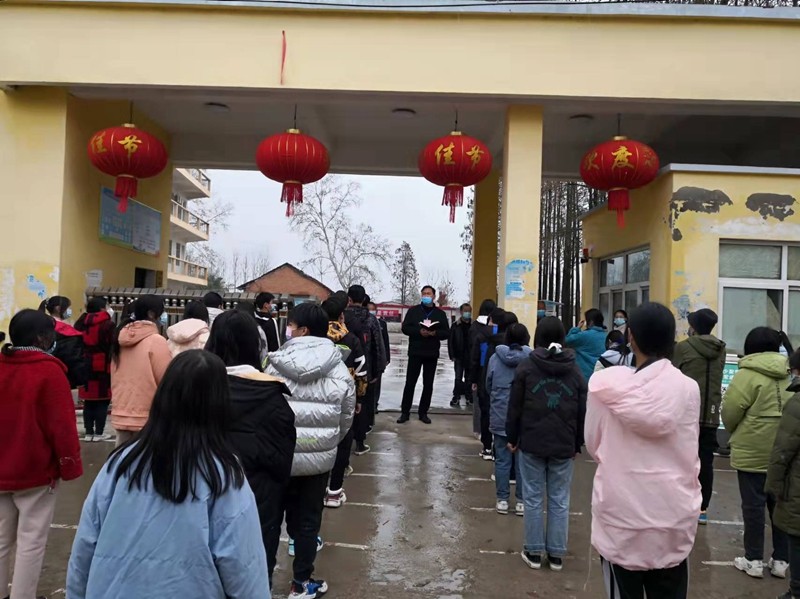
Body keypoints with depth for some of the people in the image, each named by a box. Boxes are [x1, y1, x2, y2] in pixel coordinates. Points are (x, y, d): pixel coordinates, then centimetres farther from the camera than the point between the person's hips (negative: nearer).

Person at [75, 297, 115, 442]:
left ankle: (89, 432, 16)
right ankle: (99, 433, 5)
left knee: (88, 401, 12)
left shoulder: (81, 323, 9)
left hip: (85, 367, 6)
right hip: (103, 368, -6)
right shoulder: (108, 324, -12)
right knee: (102, 401, 3)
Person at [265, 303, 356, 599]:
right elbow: (346, 419, 2)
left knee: (269, 519, 15)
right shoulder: (340, 372, -6)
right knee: (307, 520, 14)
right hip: (320, 458, 1)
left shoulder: (276, 366, -12)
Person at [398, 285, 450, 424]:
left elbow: (447, 333, 3)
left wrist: (435, 333, -17)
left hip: (432, 354, 2)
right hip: (415, 352, -2)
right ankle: (405, 412, 6)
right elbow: (405, 328, -3)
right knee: (410, 383, -1)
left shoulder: (440, 313, 8)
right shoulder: (413, 311, 4)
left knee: (428, 384, 6)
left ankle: (423, 412, 15)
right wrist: (419, 332, -19)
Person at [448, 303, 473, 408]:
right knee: (458, 378, 1)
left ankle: (469, 397, 18)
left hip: (470, 358, 1)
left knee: (469, 379, 9)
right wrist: (452, 356, -4)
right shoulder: (455, 326, 0)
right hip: (459, 357, 0)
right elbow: (450, 342, 0)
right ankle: (456, 398, 6)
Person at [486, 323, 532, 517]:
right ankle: (522, 501, 16)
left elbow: (488, 387, 6)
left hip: (500, 417, 1)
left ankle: (502, 500, 16)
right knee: (523, 460, 9)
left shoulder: (495, 358, -4)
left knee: (502, 459, 9)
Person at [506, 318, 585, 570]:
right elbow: (582, 412, 6)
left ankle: (534, 551, 15)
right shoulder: (574, 371, 4)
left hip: (531, 442, -2)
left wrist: (512, 437, 8)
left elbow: (515, 406, -2)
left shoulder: (526, 366, -3)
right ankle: (557, 553, 16)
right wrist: (577, 444, 15)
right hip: (564, 446, 2)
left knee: (533, 498, 7)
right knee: (560, 500, 9)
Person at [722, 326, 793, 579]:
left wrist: (735, 433, 8)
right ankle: (781, 560, 22)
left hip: (752, 452, -5)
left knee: (753, 505, 4)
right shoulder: (789, 374, 4)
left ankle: (754, 560, 12)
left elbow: (729, 413, -13)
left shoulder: (747, 375, -15)